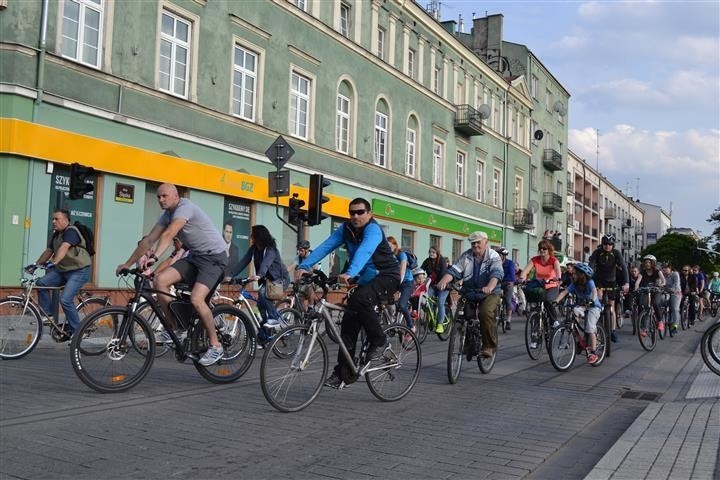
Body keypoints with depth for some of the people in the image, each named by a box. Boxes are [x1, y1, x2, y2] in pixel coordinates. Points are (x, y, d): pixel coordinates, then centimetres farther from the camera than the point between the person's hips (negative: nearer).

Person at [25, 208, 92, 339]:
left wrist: (53, 262, -44)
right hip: (63, 270, 9)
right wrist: (36, 264, 4)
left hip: (79, 271, -9)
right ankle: (47, 314, 2)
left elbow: (64, 248, -32)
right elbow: (48, 251, 14)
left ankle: (76, 330, -5)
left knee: (65, 299, -19)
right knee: (41, 283, -9)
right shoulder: (55, 235, 12)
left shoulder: (71, 231, -16)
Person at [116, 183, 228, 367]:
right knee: (160, 280, -12)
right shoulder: (167, 215, 9)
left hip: (214, 257, -8)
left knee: (196, 299, -25)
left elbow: (168, 235, -33)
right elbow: (149, 240, 9)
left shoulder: (185, 208, -18)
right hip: (194, 256, 8)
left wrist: (153, 257, -44)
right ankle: (175, 329, 1)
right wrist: (127, 264, 7)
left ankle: (215, 346, -8)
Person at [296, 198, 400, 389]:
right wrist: (304, 266, -28)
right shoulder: (345, 229, -2)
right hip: (366, 280, 7)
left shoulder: (373, 229, -21)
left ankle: (379, 342, -13)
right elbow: (325, 246, -14)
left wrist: (350, 273, -58)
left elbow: (364, 251, -41)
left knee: (359, 299, -34)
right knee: (349, 322, 0)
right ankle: (344, 374, 8)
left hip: (387, 277, -7)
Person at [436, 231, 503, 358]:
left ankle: (490, 345, -14)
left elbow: (496, 274, -24)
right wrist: (443, 281, -30)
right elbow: (454, 270, -9)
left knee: (486, 312, -28)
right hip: (469, 293, 4)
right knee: (466, 315, -10)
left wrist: (489, 287, -45)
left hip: (490, 294, -4)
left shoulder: (494, 256, -6)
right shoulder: (466, 256, 4)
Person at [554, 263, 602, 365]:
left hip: (594, 306, -5)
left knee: (590, 328, -19)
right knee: (574, 312, -26)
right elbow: (564, 292, -19)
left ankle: (593, 353, -12)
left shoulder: (589, 282, -21)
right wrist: (556, 301, -35)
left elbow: (594, 291, -38)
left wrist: (592, 300, -57)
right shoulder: (574, 284, -10)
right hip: (582, 306, 5)